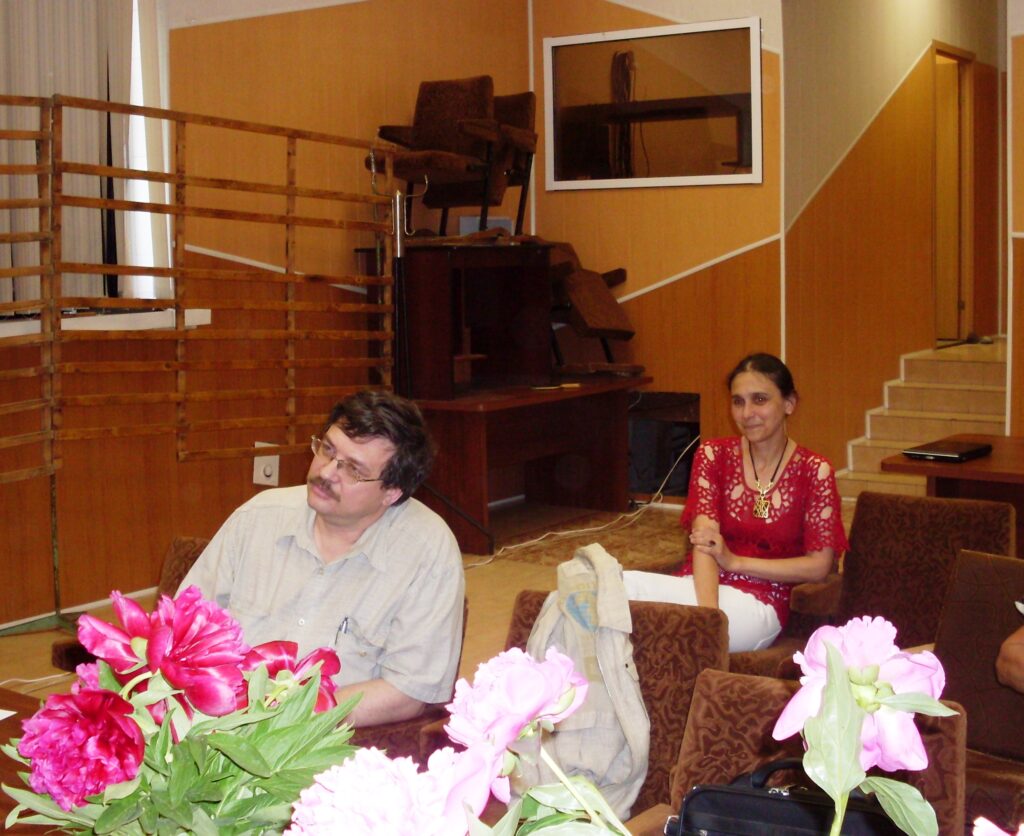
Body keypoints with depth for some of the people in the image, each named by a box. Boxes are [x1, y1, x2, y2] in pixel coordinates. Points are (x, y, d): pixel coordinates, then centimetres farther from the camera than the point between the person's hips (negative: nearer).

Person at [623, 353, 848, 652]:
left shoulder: (814, 472, 2)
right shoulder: (713, 455, 8)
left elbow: (819, 565, -2)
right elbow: (705, 541, -5)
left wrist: (734, 561, -8)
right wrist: (709, 613, -23)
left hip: (758, 603, -3)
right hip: (701, 586, 3)